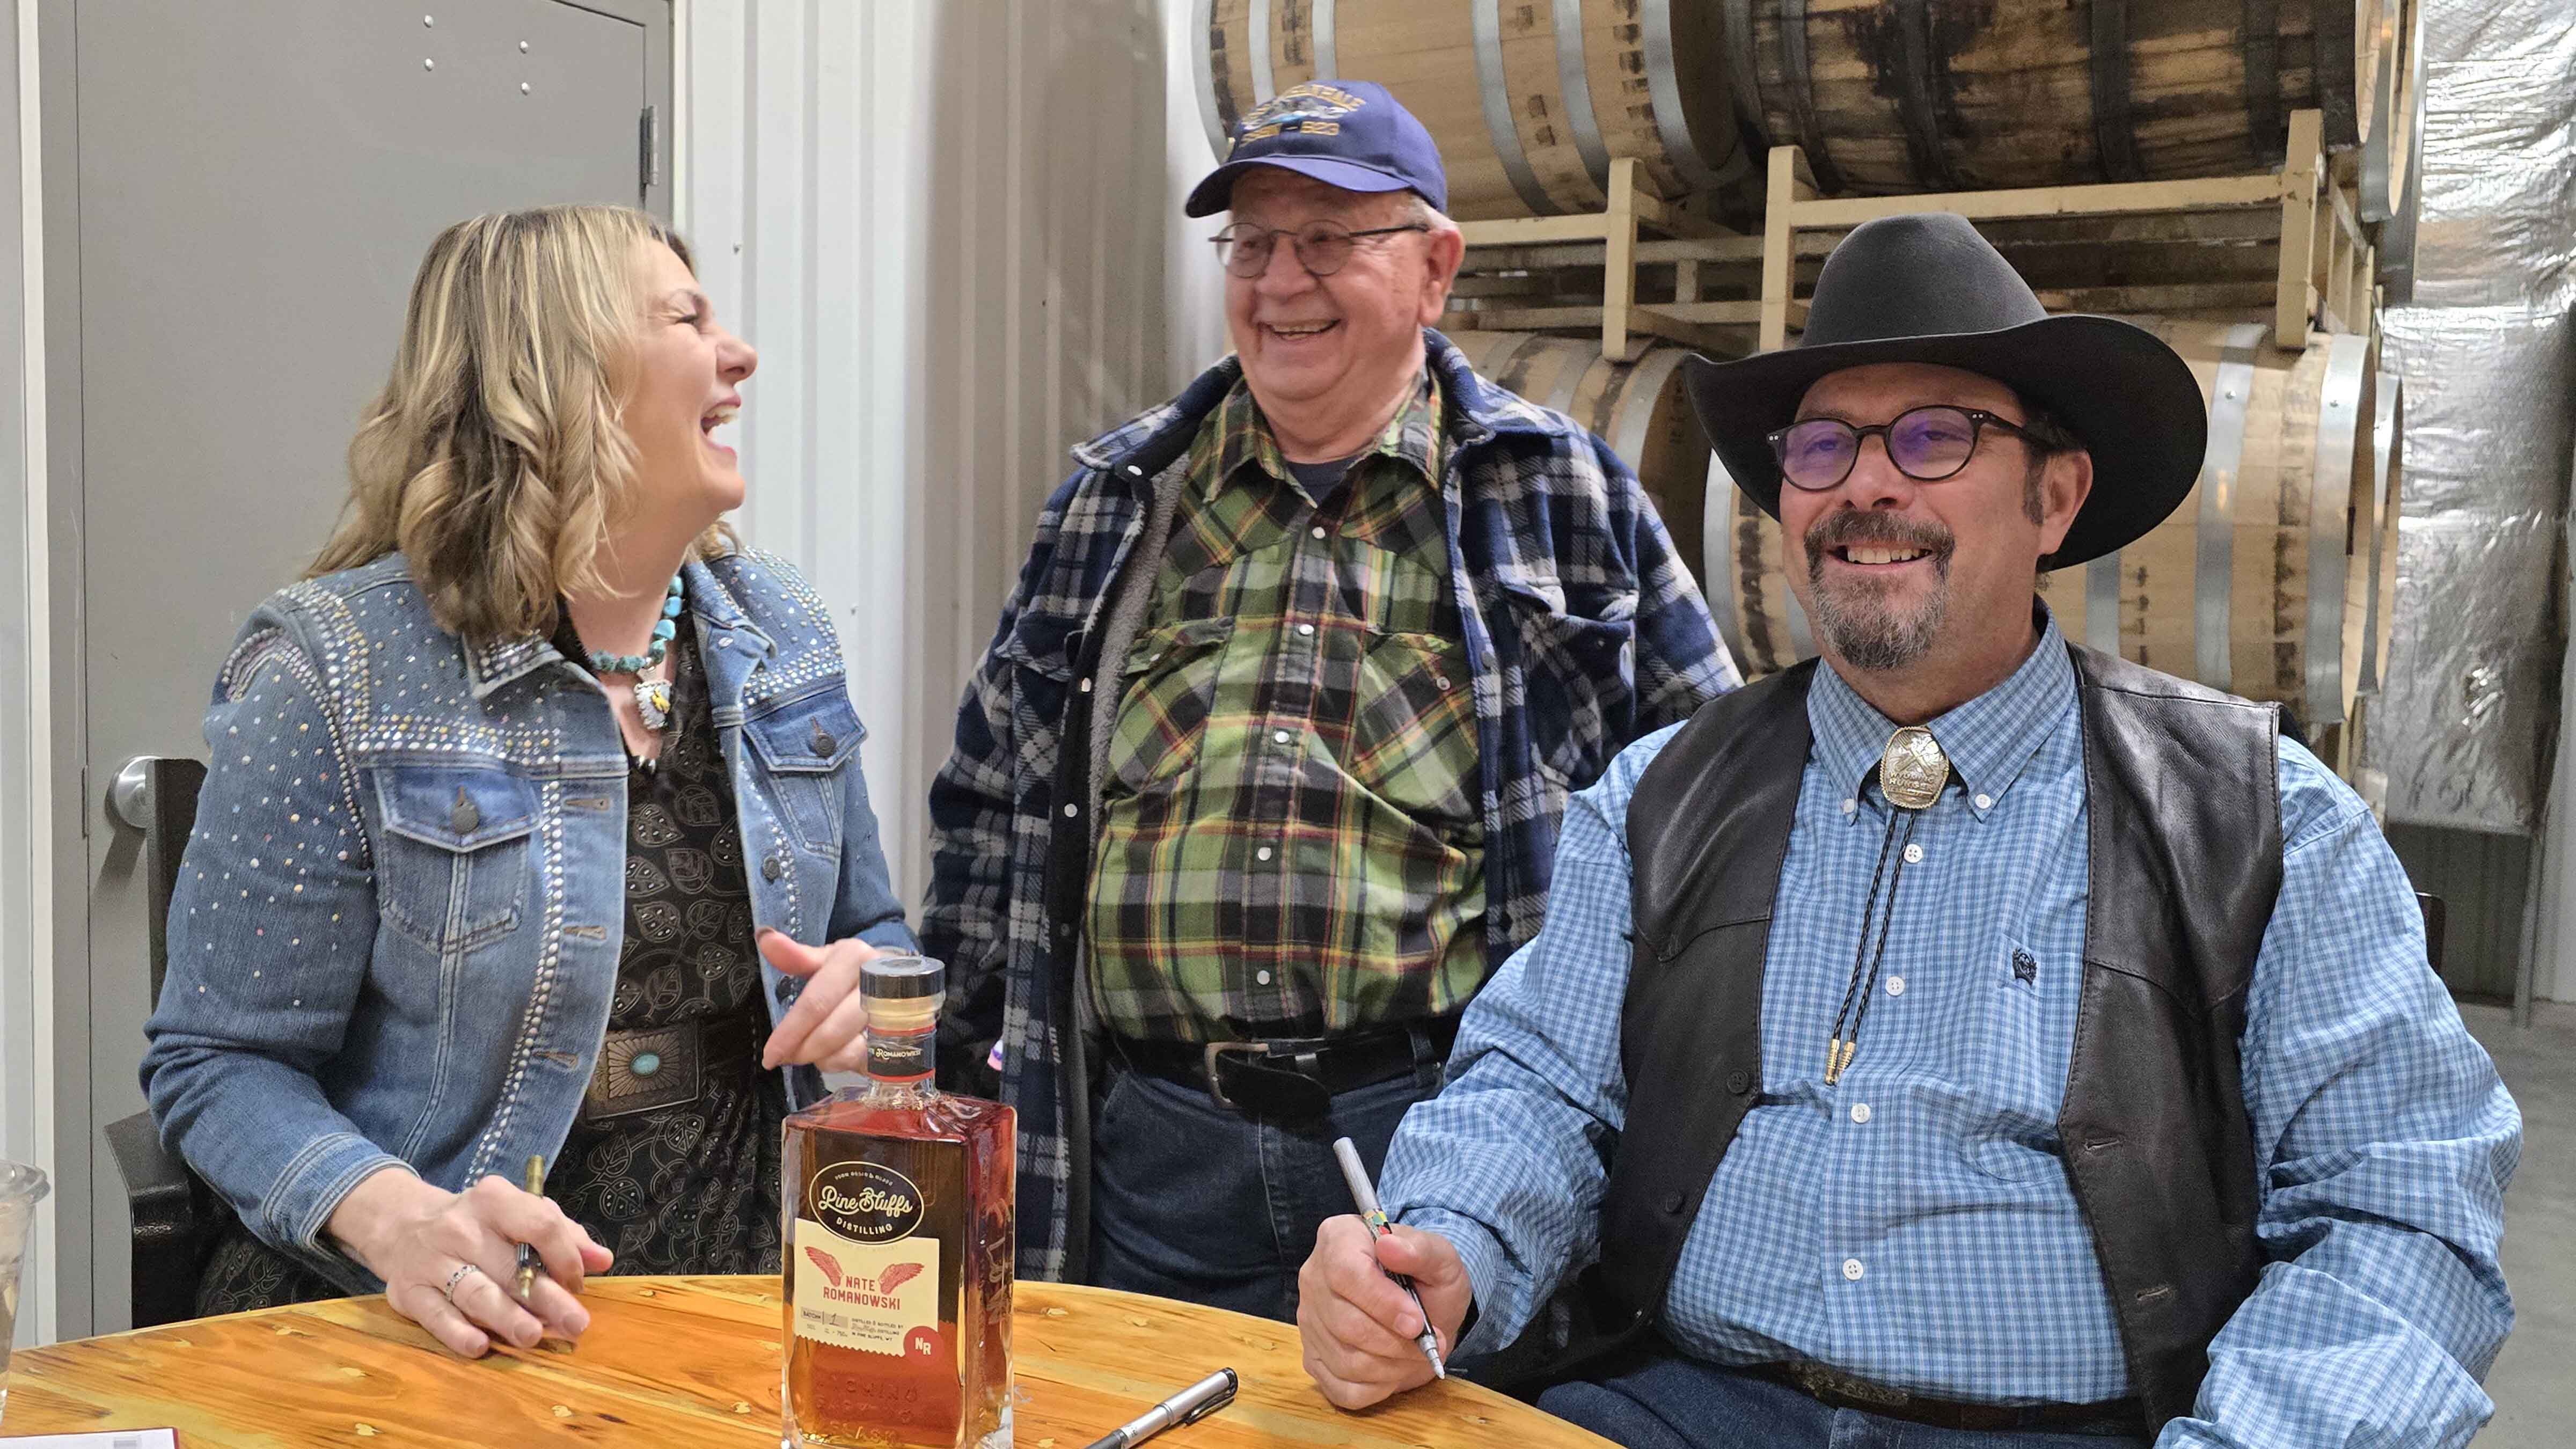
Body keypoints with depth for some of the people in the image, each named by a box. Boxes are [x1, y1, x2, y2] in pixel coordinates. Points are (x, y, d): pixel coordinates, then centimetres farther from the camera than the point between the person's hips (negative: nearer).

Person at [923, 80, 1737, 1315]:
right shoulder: (1115, 500, 13)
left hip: (1438, 1126, -2)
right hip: (1151, 1151, 2)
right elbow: (991, 799, 18)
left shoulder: (1562, 496, 6)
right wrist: (982, 1040, 11)